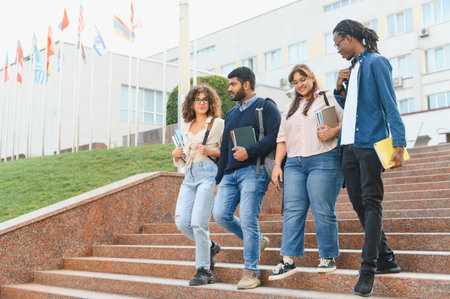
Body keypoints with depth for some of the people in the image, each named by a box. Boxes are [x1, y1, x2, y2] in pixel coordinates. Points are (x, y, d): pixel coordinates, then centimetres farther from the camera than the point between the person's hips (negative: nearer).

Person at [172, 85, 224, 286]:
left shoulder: (218, 123, 6)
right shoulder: (186, 128, 21)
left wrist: (210, 151, -14)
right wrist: (176, 155, 4)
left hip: (208, 173, -6)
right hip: (189, 176, 6)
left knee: (198, 222, -14)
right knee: (181, 221, -6)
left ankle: (204, 270, -1)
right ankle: (210, 246, 22)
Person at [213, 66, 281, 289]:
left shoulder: (266, 107, 2)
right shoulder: (231, 114, 24)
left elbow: (274, 136, -13)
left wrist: (249, 152, -20)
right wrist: (219, 178, 21)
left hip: (253, 170, -7)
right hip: (230, 173, 8)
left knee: (248, 220, -11)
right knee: (221, 215, -3)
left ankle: (251, 273, 0)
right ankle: (257, 241, 20)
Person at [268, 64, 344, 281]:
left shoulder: (328, 98, 10)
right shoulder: (290, 109, 25)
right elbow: (282, 138, 21)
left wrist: (333, 132, -17)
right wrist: (277, 164, 12)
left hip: (323, 160, -5)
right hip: (294, 164, 5)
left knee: (323, 211, -6)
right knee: (292, 211, -3)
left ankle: (328, 258, 6)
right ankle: (288, 261, -3)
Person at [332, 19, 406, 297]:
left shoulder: (375, 62, -5)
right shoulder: (352, 68, 18)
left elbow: (390, 104, -12)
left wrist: (400, 143, -19)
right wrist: (340, 89, 5)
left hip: (371, 143, -9)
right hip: (350, 144, 9)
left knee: (371, 202, -9)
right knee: (359, 202, 10)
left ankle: (368, 270, -8)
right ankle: (386, 258, 20)